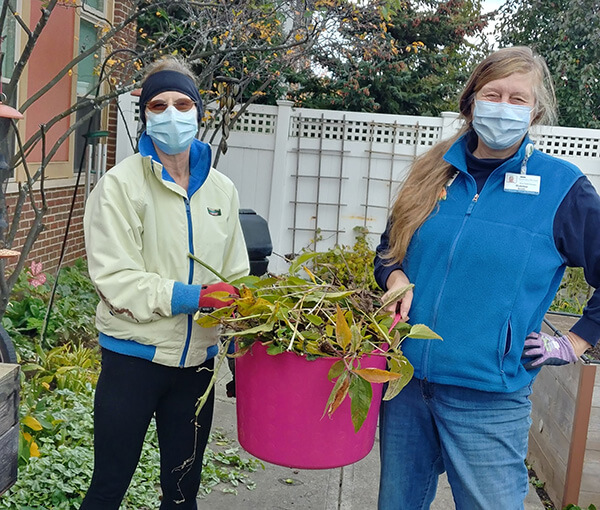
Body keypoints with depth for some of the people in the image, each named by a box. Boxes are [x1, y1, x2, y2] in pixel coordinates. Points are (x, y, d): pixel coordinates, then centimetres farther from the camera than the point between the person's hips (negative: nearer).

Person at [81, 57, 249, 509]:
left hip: (198, 360, 4)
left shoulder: (221, 189, 4)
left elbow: (235, 276, 8)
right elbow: (114, 277, -16)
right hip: (134, 357, -4)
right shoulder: (121, 185, -9)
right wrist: (190, 297, -24)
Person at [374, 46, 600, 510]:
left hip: (488, 401, -4)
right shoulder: (433, 174, 5)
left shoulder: (562, 188, -5)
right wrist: (396, 279, -3)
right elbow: (389, 252, 17)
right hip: (406, 384, 4)